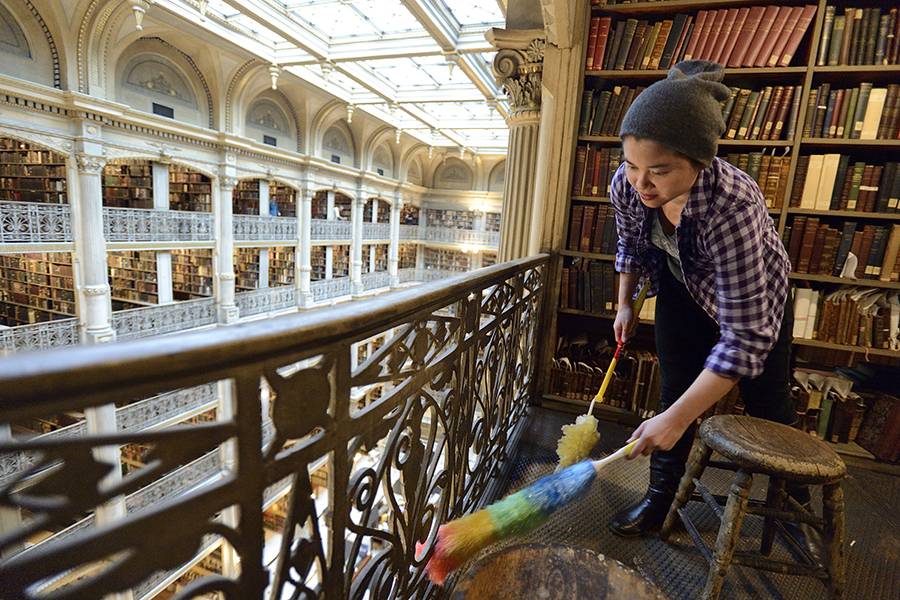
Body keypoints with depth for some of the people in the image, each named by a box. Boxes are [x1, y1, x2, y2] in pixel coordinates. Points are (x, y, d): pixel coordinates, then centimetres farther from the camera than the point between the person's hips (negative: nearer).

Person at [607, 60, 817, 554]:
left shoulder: (733, 204, -43)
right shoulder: (625, 185, -27)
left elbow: (745, 337, -40)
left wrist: (677, 419, -42)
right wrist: (625, 304, 1)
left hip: (754, 297, -3)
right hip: (682, 289, 4)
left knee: (768, 404, 11)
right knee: (674, 390, 3)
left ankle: (795, 501, 40)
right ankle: (660, 498, 19)